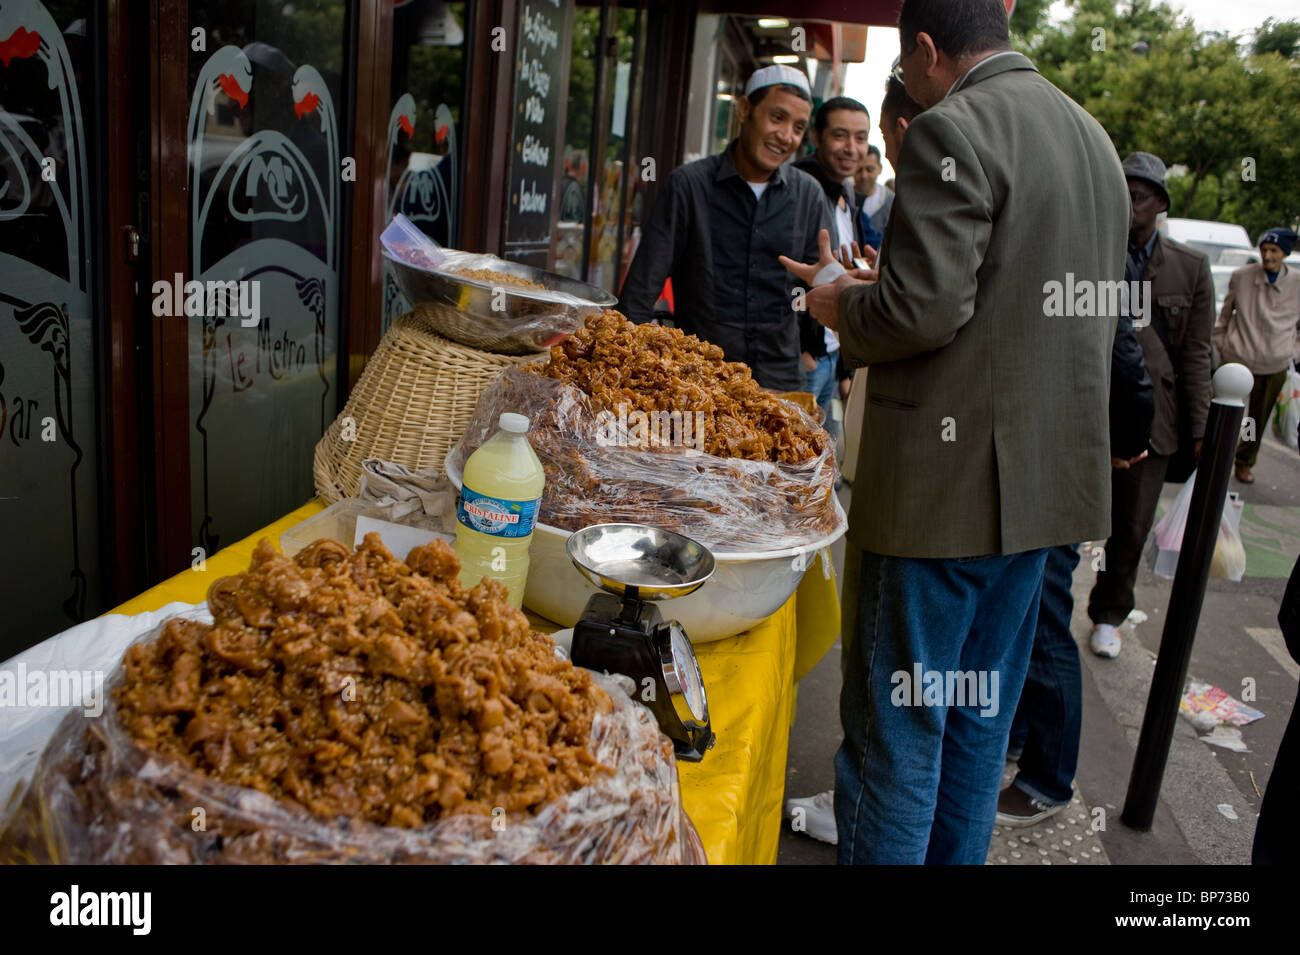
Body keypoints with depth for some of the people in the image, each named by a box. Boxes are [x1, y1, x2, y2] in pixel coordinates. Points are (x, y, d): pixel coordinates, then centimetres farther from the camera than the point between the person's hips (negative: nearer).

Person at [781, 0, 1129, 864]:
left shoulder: (954, 130, -13)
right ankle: (958, 855, 34)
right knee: (980, 712, 19)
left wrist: (842, 306, -1)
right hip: (1048, 478, 9)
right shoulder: (1092, 135, 15)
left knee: (898, 720, 3)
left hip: (949, 477, -9)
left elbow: (924, 308, -21)